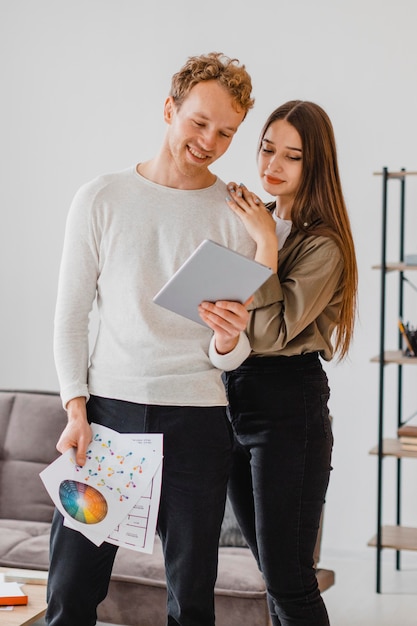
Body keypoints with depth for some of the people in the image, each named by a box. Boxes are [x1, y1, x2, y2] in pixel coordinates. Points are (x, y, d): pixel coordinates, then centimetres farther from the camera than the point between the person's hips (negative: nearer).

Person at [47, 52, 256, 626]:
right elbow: (70, 316, 5)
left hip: (197, 419, 0)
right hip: (106, 409, 0)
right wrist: (77, 409, -5)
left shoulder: (237, 217, 4)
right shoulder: (101, 199, 4)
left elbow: (230, 355, 4)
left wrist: (228, 341, -19)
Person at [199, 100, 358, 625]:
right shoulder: (248, 221, 10)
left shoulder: (322, 245, -11)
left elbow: (271, 332, -20)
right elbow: (215, 306, 16)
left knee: (287, 580, -2)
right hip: (233, 398, 7)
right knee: (271, 568, 17)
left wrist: (265, 242, -18)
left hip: (288, 408, -7)